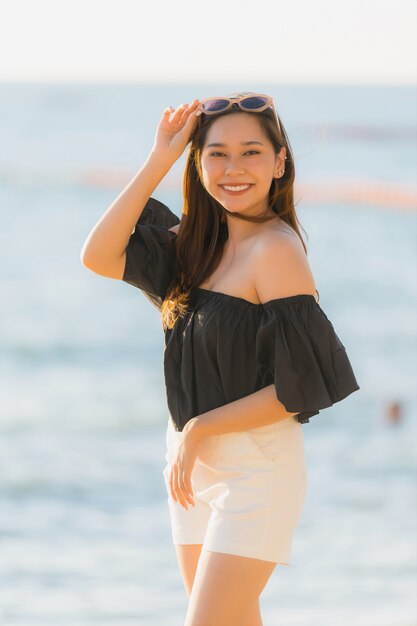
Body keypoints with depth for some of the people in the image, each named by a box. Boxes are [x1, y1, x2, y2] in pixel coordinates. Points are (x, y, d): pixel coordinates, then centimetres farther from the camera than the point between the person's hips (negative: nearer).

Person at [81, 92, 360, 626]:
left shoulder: (276, 248, -15)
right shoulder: (201, 242, 9)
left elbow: (301, 387, -18)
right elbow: (100, 256, 0)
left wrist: (199, 431, -13)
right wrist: (159, 160, -3)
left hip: (256, 467, -8)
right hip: (194, 462, 8)